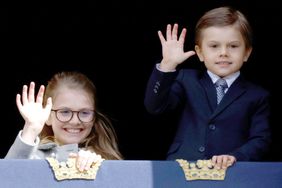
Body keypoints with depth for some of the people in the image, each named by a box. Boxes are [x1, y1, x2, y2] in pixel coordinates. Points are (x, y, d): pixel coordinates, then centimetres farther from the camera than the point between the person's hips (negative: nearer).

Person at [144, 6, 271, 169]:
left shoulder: (258, 96, 13)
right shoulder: (187, 80, 16)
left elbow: (261, 140, 5)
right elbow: (155, 106, 3)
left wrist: (234, 157, -14)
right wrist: (168, 65, -10)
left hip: (227, 173, 0)